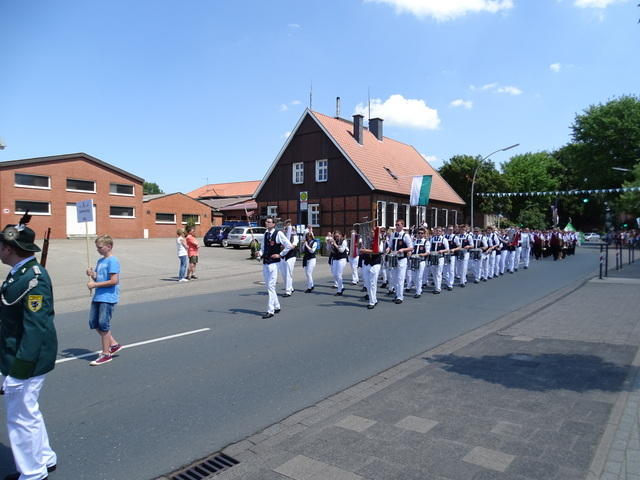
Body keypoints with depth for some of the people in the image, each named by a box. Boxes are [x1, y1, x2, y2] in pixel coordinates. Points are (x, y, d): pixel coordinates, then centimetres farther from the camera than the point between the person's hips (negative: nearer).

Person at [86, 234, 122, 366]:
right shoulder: (100, 261, 13)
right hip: (98, 297, 9)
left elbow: (114, 281, -21)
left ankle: (106, 354, 10)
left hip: (108, 298, -9)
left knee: (103, 324, -3)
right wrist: (92, 274, -2)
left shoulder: (112, 261, -14)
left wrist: (95, 284, -16)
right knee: (93, 323, 12)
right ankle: (113, 344, 25)